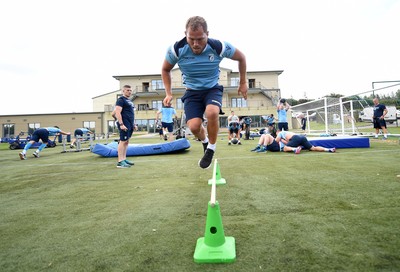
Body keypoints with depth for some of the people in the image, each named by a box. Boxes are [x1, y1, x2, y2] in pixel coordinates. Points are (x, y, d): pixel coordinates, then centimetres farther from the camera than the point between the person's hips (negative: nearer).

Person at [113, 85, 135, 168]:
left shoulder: (129, 101, 21)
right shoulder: (121, 99, -7)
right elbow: (117, 112, -16)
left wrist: (133, 123, 22)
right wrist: (121, 124, -23)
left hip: (130, 124, 9)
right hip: (124, 124, -9)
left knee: (126, 142, 11)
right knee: (123, 141, -10)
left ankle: (124, 159, 19)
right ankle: (120, 162, -9)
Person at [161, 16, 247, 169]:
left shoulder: (219, 47, -20)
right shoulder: (176, 50, -18)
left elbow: (241, 58, 1)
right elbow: (165, 70, 3)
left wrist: (243, 83, 5)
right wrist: (168, 93, -5)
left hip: (212, 89, -1)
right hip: (192, 91, 1)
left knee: (212, 113, -33)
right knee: (194, 126, -20)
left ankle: (211, 148, -6)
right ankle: (204, 141, 19)